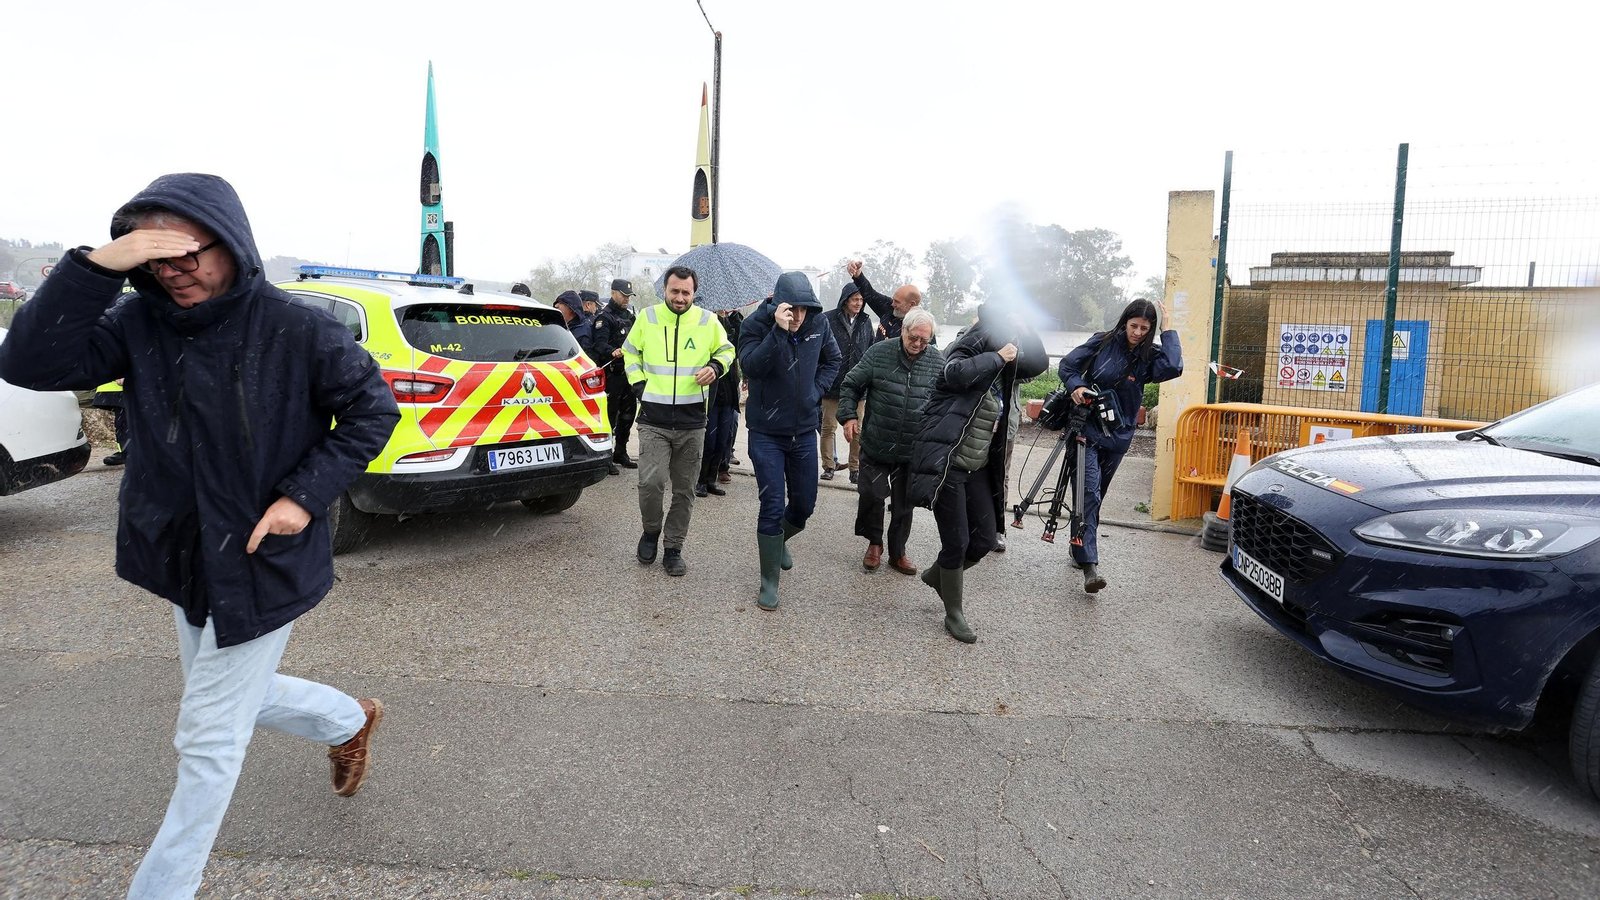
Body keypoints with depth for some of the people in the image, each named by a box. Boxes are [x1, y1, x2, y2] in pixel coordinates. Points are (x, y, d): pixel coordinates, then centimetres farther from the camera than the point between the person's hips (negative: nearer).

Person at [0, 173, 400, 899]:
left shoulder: (297, 333, -18)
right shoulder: (141, 324, -5)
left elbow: (373, 409, -11)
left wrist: (305, 495, -19)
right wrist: (96, 266, -27)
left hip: (261, 567, -6)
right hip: (185, 566, 6)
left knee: (208, 742, 6)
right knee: (239, 698, 25)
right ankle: (350, 722, 51)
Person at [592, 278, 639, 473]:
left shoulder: (629, 315, 18)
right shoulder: (605, 316, -8)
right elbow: (600, 343, -22)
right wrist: (612, 352, -40)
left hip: (628, 372, 8)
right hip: (612, 373, -8)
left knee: (628, 411, 13)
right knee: (609, 413, -7)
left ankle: (620, 453, 25)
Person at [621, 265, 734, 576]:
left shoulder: (707, 321, 0)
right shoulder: (647, 318, 1)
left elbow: (726, 350, 16)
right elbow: (630, 352, 17)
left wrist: (716, 367, -6)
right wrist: (638, 384, 4)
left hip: (692, 422, 1)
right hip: (653, 421, -1)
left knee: (684, 490, 8)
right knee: (650, 483, -14)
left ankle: (673, 549, 23)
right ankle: (651, 531, 16)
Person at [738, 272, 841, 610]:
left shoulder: (819, 326, -3)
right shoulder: (757, 325, -15)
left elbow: (833, 361, 15)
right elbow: (752, 367, -31)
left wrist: (816, 389, 1)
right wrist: (779, 330, -38)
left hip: (804, 430, 4)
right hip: (766, 432, -4)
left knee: (804, 504, 12)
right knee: (773, 505, -6)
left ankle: (778, 540, 45)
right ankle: (769, 582, 7)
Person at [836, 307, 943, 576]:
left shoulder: (938, 362, -2)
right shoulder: (879, 353, -6)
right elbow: (851, 385, 3)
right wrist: (848, 416, -9)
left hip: (912, 452, 1)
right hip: (876, 445, -1)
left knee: (904, 503, 11)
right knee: (871, 495, 1)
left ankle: (897, 553, 28)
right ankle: (874, 543, 26)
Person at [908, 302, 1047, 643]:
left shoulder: (1002, 367, 11)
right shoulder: (964, 354, -11)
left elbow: (1039, 363, 16)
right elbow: (956, 373, -33)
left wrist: (1022, 328, 2)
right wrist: (997, 357, -23)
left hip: (978, 468, 8)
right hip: (945, 465, -8)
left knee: (985, 539, 8)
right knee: (957, 542, -2)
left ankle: (937, 575, 34)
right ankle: (954, 613, 16)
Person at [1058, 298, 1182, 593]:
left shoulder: (1148, 356, -2)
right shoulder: (1102, 343, -5)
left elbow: (1173, 367, -22)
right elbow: (1067, 365, 0)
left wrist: (1167, 330, -15)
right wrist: (1076, 385, -19)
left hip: (1118, 436, 3)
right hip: (1088, 428, -3)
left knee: (1095, 495, 15)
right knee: (1090, 493, -15)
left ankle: (1080, 548, 33)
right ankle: (1089, 565, -20)